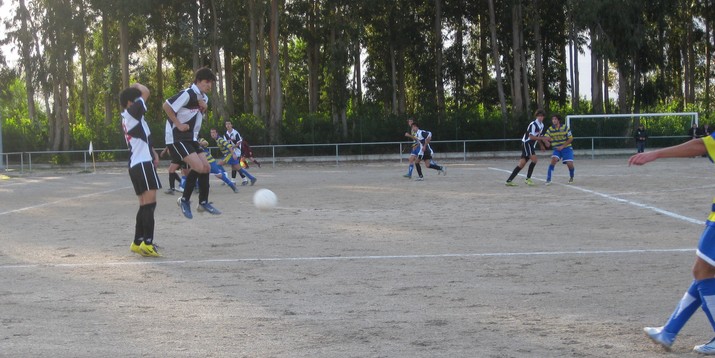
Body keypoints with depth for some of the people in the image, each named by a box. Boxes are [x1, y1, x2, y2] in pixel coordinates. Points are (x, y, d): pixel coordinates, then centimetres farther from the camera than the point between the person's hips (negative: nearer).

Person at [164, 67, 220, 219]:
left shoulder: (204, 98, 10)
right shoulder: (187, 94, -18)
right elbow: (166, 106, -19)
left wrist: (204, 108, -1)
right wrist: (178, 125, -19)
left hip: (191, 138, 9)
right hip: (177, 138, -9)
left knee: (206, 167, 5)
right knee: (198, 167, -18)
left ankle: (203, 202, 16)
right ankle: (184, 200, -3)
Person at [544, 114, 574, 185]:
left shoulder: (565, 127, -10)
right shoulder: (550, 129, -5)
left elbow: (570, 139, -7)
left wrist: (562, 146, -16)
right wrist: (547, 140, -35)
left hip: (566, 148, -1)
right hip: (556, 149, 1)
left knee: (570, 164, -12)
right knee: (553, 160, -25)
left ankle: (571, 178, 20)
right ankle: (548, 179, -22)